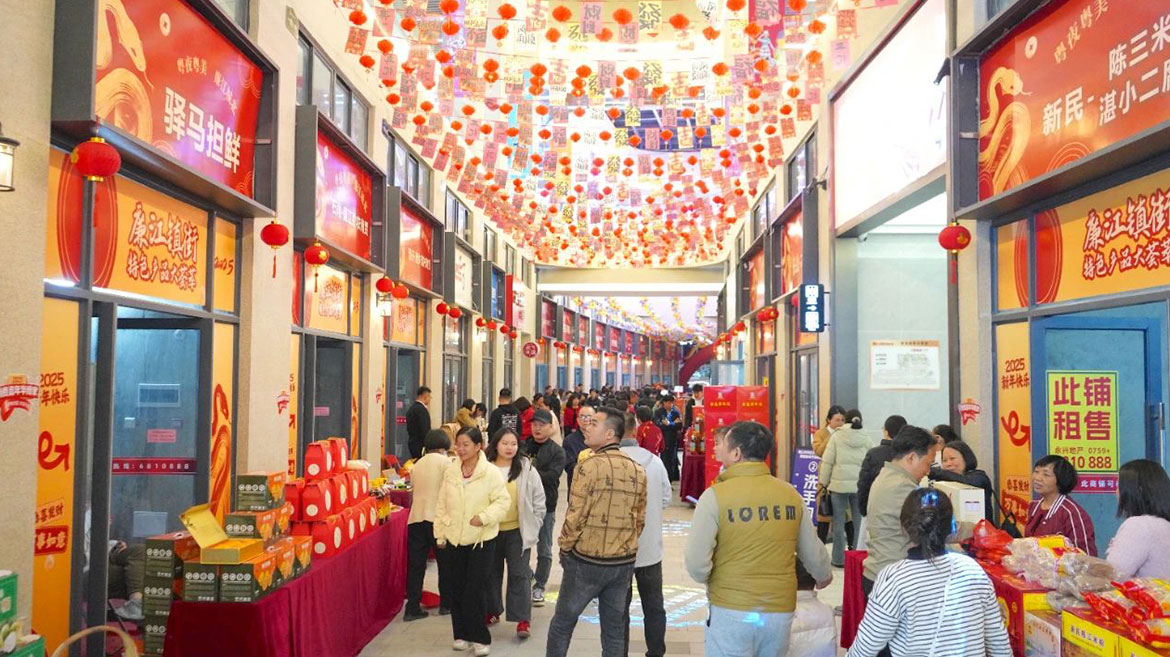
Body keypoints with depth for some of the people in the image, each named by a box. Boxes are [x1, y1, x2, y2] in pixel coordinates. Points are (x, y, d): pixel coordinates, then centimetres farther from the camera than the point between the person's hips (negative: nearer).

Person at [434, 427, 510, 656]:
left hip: (481, 539, -4)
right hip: (454, 539, 4)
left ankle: (479, 638, 11)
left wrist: (484, 517, -24)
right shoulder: (450, 472, 2)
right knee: (456, 590, 10)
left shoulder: (491, 472, -11)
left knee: (474, 592, -3)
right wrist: (440, 535, 8)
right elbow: (441, 505, 9)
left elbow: (502, 501, -10)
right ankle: (462, 634, 25)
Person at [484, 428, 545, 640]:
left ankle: (523, 619, 2)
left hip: (518, 531, -2)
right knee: (491, 572, 15)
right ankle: (491, 611, 32)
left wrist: (533, 526, -1)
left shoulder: (526, 469, -3)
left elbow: (539, 500, 2)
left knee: (519, 574, -1)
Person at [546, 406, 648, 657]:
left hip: (586, 561, -5)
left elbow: (575, 516, -14)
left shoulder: (590, 466, -16)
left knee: (562, 623, 12)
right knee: (615, 631, 13)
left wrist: (565, 547, 1)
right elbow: (640, 519, 6)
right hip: (624, 562, 5)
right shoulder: (637, 470, 1)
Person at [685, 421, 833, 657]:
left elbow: (696, 563, -14)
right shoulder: (790, 494, -1)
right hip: (781, 612, 4)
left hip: (732, 613, -4)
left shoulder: (715, 496, -13)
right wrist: (824, 576, 32)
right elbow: (813, 553, 10)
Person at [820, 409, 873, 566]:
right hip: (860, 486, 2)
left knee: (839, 522, 6)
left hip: (839, 485, -1)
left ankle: (839, 559, 9)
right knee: (858, 522, 10)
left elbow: (827, 461, -3)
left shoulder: (837, 436, -2)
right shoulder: (866, 439, 3)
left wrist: (824, 482, 5)